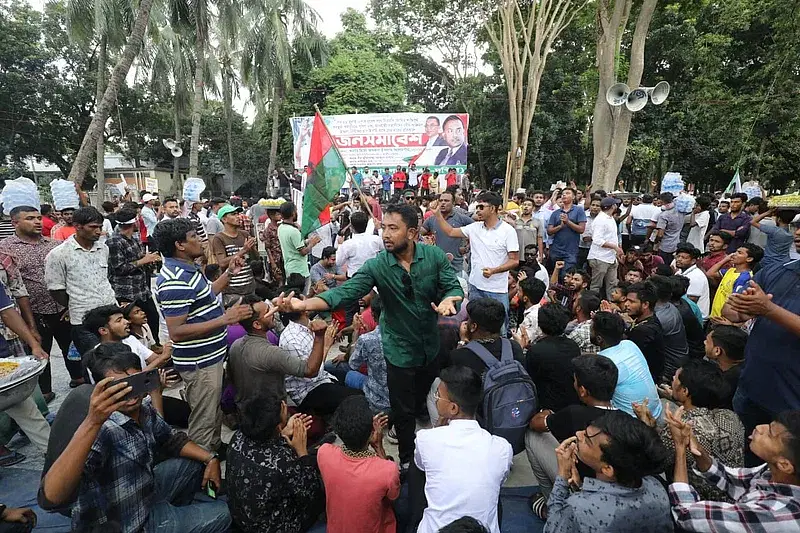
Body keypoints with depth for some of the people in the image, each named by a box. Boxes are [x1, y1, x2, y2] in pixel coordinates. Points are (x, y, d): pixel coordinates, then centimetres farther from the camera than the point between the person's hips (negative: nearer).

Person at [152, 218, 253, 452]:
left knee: (214, 412, 27)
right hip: (199, 362, -11)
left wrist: (229, 273, 12)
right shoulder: (175, 281, -27)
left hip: (209, 355, 11)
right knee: (204, 420, 6)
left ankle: (215, 450, 45)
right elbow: (176, 332, -29)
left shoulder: (187, 270, 6)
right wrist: (225, 319, -31)